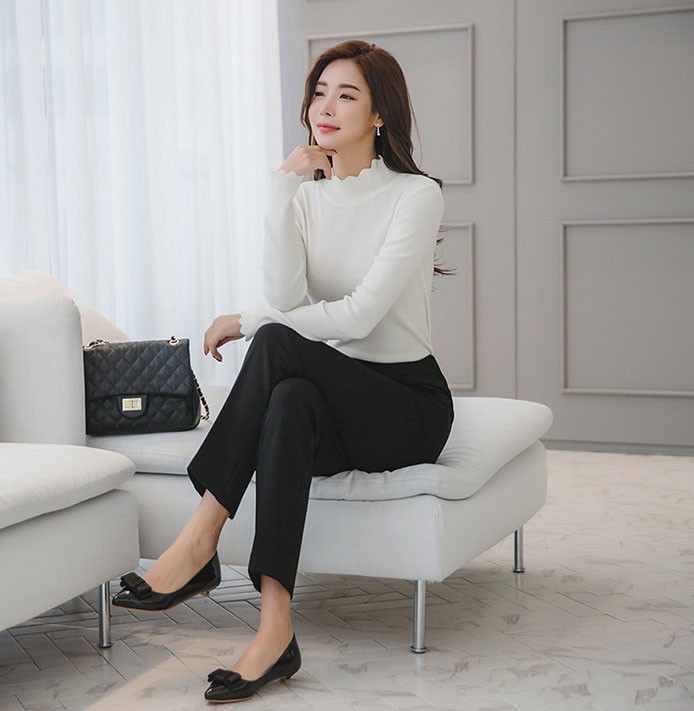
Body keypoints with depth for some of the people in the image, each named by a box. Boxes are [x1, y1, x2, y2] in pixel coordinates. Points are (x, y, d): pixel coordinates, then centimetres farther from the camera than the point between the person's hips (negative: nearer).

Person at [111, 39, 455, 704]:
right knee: (290, 402, -35)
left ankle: (199, 541, -31)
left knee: (277, 344, -32)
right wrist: (283, 188, -12)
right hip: (330, 396, 4)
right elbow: (286, 297, -9)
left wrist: (244, 322, -11)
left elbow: (359, 315, -19)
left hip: (408, 400, -4)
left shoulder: (416, 195, -8)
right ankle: (274, 628, -42)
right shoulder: (305, 195, 9)